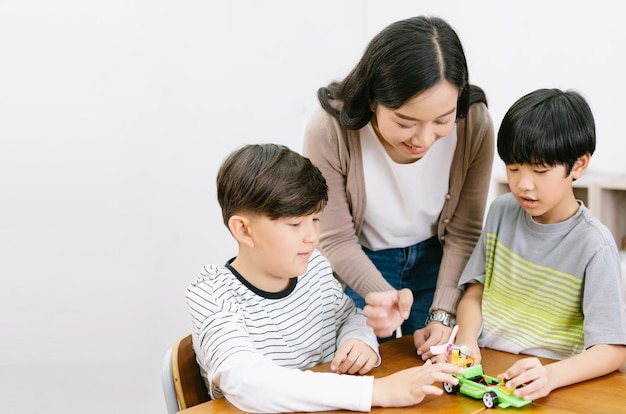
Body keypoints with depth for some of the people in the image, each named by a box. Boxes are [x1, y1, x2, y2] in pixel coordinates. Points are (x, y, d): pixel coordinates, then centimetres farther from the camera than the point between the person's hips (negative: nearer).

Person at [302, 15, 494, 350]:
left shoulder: (475, 125, -26)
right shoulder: (330, 131, -31)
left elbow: (463, 232, -13)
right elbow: (336, 242, -21)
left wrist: (442, 313, -18)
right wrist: (385, 295, -37)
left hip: (436, 258, 2)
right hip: (359, 262, -2)